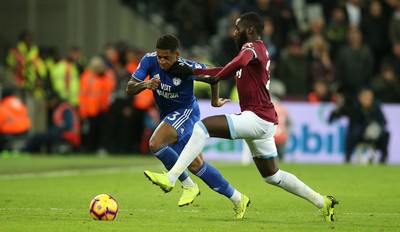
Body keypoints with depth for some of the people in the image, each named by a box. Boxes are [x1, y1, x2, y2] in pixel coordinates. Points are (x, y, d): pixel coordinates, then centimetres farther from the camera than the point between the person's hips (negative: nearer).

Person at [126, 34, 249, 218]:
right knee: (195, 164, 5)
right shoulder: (150, 61, -14)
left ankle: (187, 184, -8)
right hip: (167, 114, 6)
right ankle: (237, 199, 16)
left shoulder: (188, 68, -25)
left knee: (155, 144, -28)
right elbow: (129, 88, -14)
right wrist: (145, 84, -35)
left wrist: (215, 100, 4)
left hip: (186, 112, -6)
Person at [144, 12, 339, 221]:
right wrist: (192, 71, 27)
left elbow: (240, 62, -33)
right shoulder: (256, 50, 23)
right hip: (263, 120, 10)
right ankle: (322, 202, 23)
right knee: (272, 176, 18)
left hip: (256, 118, -10)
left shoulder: (253, 47, -7)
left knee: (203, 126, -18)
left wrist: (215, 78, -23)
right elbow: (228, 70, 32)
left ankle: (170, 178, -26)